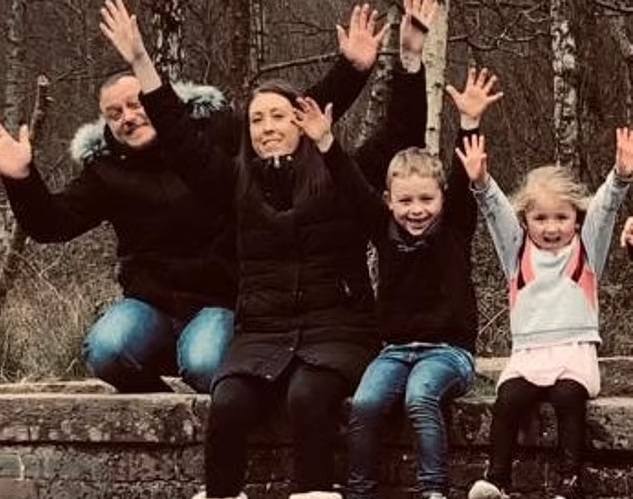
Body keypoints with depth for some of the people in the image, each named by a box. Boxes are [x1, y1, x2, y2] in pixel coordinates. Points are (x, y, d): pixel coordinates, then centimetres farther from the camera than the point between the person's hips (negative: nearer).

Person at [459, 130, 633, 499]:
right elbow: (496, 210, 2)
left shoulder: (586, 249, 13)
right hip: (528, 353, 2)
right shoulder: (518, 251, 16)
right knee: (507, 398, -26)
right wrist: (481, 182, -15)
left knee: (569, 396, -30)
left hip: (576, 349, -1)